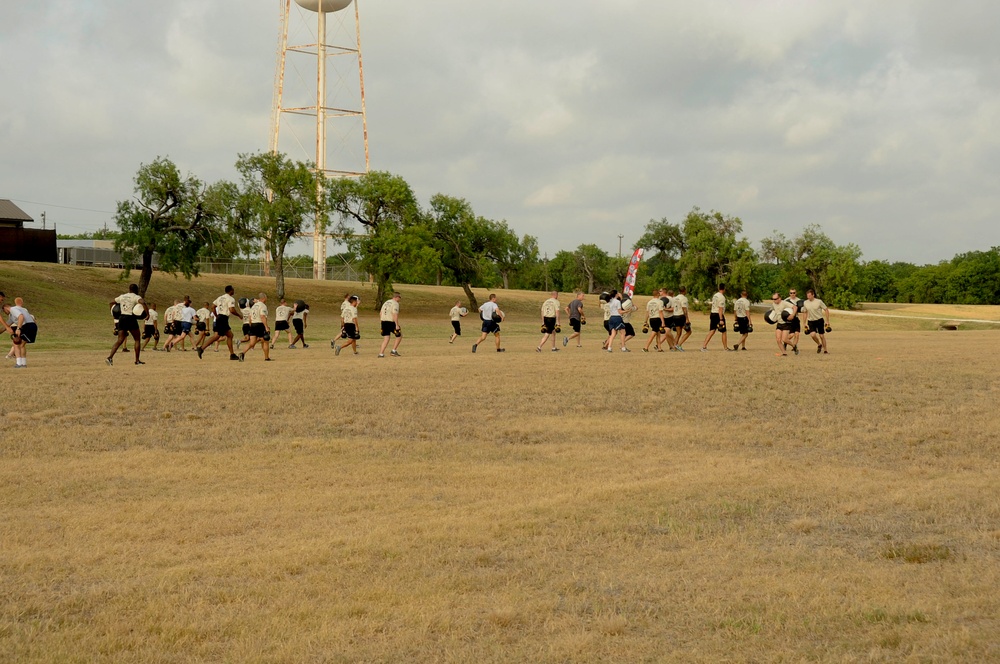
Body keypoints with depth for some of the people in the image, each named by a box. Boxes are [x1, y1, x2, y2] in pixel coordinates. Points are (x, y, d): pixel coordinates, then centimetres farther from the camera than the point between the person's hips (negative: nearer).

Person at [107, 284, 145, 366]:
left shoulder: (122, 296, 16)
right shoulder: (135, 297, -3)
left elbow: (112, 302, 27)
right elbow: (143, 302, -23)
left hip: (122, 318, 5)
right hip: (131, 318, -5)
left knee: (120, 340, 2)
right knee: (137, 339, 10)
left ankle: (110, 357, -16)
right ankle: (137, 360, 10)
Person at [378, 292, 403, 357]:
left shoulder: (386, 302, 17)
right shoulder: (395, 303, -8)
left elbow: (380, 313, 17)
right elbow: (395, 315, -18)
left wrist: (381, 322, 20)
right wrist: (397, 325, -19)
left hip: (384, 321, 7)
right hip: (391, 322, -7)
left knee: (386, 338, 9)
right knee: (399, 335, 11)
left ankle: (381, 353, 0)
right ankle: (393, 351, 7)